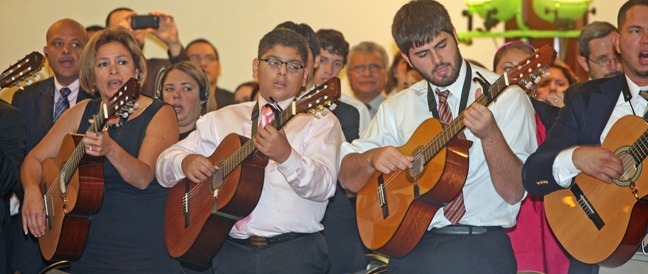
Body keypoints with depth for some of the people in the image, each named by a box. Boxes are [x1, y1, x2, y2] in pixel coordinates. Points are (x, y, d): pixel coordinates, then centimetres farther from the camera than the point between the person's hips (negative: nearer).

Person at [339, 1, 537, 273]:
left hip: (478, 247, -3)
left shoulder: (505, 97, 1)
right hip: (411, 245, 3)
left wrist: (490, 134, -21)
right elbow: (349, 179, 14)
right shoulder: (396, 108, 13)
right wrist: (373, 157, -7)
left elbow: (514, 193, -6)